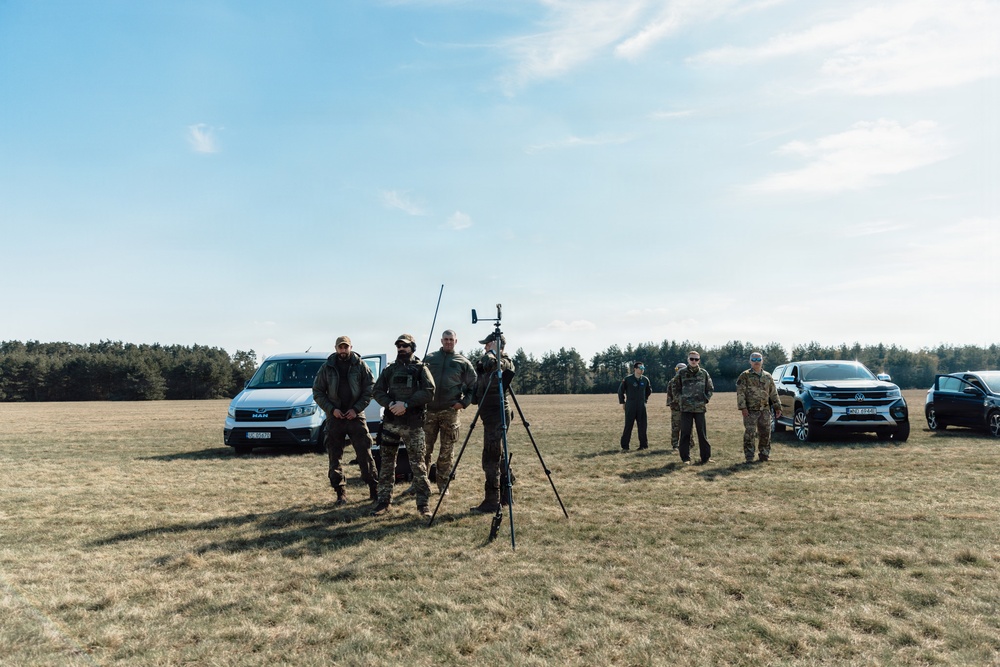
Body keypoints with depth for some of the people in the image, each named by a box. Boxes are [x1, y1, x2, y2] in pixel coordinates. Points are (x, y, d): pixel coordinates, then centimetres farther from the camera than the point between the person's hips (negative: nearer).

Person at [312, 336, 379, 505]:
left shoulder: (360, 366, 1)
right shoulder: (327, 368, 4)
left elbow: (370, 389, 0)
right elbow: (317, 392, 6)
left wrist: (357, 409, -10)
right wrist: (331, 409, -7)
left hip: (356, 416, -2)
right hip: (335, 418, 2)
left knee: (365, 454, -1)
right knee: (335, 457, 4)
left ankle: (374, 488, 8)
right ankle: (341, 493, 14)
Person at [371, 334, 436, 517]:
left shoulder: (421, 369, 3)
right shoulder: (389, 369, 13)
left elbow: (429, 392, -9)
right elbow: (377, 392, 7)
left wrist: (406, 404, -18)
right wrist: (391, 404, -13)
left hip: (414, 424, -3)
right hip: (390, 423, 3)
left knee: (418, 464, -1)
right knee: (387, 463, 7)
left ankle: (423, 503, 7)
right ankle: (384, 501, 17)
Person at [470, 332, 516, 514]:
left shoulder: (504, 363, -12)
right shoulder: (492, 364, 16)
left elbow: (488, 362, -31)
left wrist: (491, 352, -14)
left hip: (496, 415, -10)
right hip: (493, 415, 10)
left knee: (491, 458, -9)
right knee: (497, 456, 15)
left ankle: (491, 502, -6)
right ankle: (505, 496, 23)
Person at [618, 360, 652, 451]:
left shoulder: (645, 380, 5)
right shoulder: (628, 379, -7)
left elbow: (649, 390, 24)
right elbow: (620, 390, 3)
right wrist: (622, 402, 3)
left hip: (642, 406, 4)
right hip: (630, 406, -4)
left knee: (642, 426, 6)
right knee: (628, 426, -3)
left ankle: (643, 444, 15)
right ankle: (625, 446, 1)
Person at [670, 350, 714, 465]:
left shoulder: (704, 373, 5)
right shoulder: (682, 373, 2)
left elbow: (710, 388, 13)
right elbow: (674, 386, 11)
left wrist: (706, 400, 3)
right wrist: (680, 398, 3)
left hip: (700, 408, 1)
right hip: (685, 408, 0)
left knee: (702, 433, 4)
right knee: (685, 433, 2)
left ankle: (706, 456, 12)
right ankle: (686, 457, 9)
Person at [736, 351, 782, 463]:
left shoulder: (768, 376, 13)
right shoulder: (745, 376, -1)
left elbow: (773, 393, 17)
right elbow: (740, 393, -7)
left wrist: (777, 407, 12)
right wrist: (743, 407, -15)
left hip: (765, 410, 4)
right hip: (750, 411, -4)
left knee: (765, 433, 8)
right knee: (749, 434, -6)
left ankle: (764, 453, 21)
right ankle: (749, 456, 0)